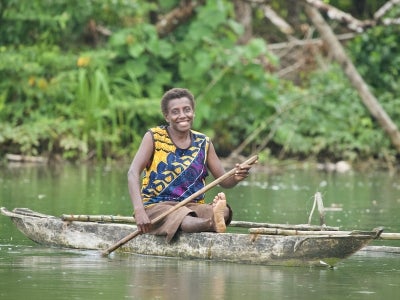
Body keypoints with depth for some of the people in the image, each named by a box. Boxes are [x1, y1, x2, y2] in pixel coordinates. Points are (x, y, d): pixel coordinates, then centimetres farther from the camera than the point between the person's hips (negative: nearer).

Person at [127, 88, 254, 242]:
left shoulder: (203, 143, 11)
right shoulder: (154, 137, 0)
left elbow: (224, 181, 12)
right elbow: (133, 173, -12)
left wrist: (236, 177, -15)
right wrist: (139, 211, -29)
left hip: (193, 206, 4)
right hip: (157, 206, -4)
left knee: (225, 211, -30)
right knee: (180, 217, -40)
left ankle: (217, 217, -64)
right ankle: (213, 224, -68)